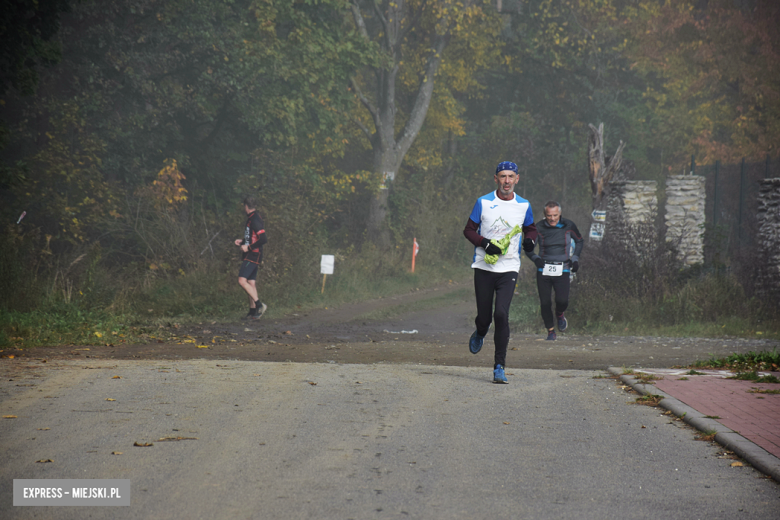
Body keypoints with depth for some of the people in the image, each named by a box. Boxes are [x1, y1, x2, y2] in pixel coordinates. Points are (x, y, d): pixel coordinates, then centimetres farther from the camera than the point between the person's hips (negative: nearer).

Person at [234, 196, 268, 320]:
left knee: (242, 280, -16)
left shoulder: (255, 220, -16)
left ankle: (259, 304, -17)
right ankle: (253, 312, 10)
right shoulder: (251, 218, 15)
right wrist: (242, 241, 18)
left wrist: (249, 247, -20)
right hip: (251, 256, 10)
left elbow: (263, 239, -24)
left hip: (253, 255, -10)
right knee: (251, 283, 9)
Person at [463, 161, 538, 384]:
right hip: (484, 267, 0)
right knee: (484, 316, 3)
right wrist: (485, 244, -13)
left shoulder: (524, 205, 4)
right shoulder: (483, 202, -1)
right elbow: (469, 230, 5)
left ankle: (499, 366, -10)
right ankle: (480, 334, 43)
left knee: (501, 314, -15)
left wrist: (529, 239, -3)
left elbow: (531, 228, 21)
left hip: (509, 268, 0)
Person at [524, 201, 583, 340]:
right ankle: (550, 331, 16)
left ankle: (560, 314, 20)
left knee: (562, 300, -16)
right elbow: (528, 248, 9)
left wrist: (575, 259, 6)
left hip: (562, 270, 0)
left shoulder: (569, 226, -2)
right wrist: (535, 258, -9)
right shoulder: (538, 228, -3)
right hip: (543, 271, 0)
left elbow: (579, 241, 17)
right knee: (545, 303, -4)